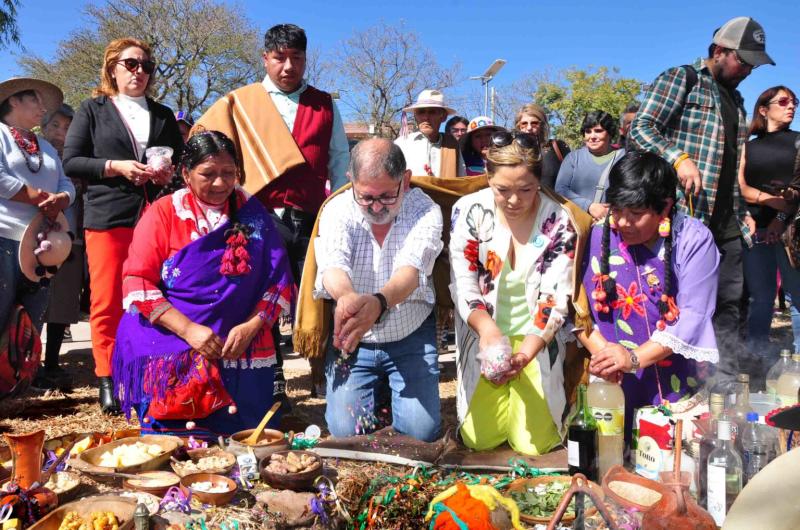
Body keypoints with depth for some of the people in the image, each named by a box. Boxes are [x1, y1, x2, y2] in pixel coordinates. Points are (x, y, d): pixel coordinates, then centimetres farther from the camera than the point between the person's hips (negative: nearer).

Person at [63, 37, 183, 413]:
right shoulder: (92, 110, 9)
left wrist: (171, 172, -2)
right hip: (107, 216, -2)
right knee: (107, 301, -3)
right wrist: (115, 167, -12)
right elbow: (70, 162, 2)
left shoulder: (163, 115, 18)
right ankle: (107, 381, 6)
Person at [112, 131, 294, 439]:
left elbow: (279, 279, 3)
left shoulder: (252, 213, 7)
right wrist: (188, 329, -18)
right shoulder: (164, 213, 2)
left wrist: (251, 327, -12)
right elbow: (137, 282, -7)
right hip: (169, 353, -1)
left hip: (241, 351, 2)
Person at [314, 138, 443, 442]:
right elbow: (333, 264, -31)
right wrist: (346, 296, -56)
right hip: (352, 340, 1)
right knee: (345, 432, -7)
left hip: (412, 338, -1)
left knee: (421, 431, -10)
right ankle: (378, 390, 25)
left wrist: (378, 302, -55)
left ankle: (390, 392, 23)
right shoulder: (337, 210, -12)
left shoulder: (425, 210, -15)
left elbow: (411, 269, -32)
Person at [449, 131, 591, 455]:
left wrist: (524, 354, -28)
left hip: (537, 338, 0)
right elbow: (463, 285, -12)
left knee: (534, 443, -4)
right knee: (479, 439, -2)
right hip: (485, 334, 1)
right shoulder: (469, 211, -9)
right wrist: (487, 328, -32)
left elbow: (555, 300, -13)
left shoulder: (560, 221, -11)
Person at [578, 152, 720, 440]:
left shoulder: (694, 240, -6)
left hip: (679, 383, -1)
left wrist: (635, 357, -23)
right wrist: (600, 350, -17)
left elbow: (693, 317, -13)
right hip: (615, 384, 1)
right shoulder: (598, 236, 0)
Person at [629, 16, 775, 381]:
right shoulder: (681, 79, 0)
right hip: (687, 216, -8)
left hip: (728, 224, 8)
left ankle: (729, 381, 16)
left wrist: (743, 211, 20)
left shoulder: (735, 98, 23)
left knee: (728, 303, 8)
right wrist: (678, 158, -24)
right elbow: (641, 128, -10)